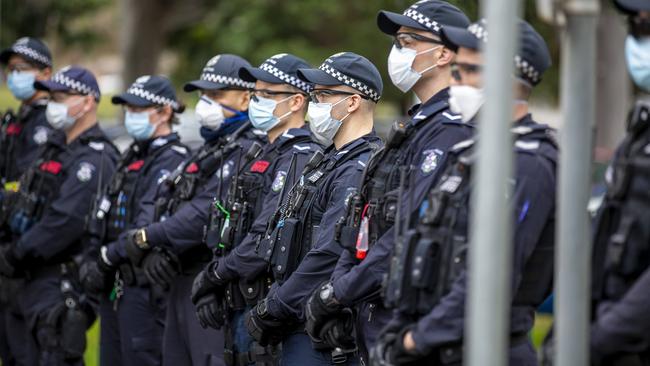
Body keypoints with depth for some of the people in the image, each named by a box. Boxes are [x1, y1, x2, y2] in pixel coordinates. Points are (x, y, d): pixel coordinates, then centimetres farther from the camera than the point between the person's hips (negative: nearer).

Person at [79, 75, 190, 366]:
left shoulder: (173, 159, -12)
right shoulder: (133, 156, 16)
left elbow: (152, 220, -24)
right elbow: (101, 214, 14)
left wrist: (109, 255, -22)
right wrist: (92, 261, 3)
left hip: (145, 286, -9)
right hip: (115, 284, 9)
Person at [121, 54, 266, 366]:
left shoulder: (247, 152, -13)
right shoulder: (209, 150, 20)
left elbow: (206, 214, -22)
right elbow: (167, 206, 15)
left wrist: (145, 238, -16)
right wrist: (151, 252, -4)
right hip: (183, 282, 10)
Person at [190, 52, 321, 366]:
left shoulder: (301, 158, -14)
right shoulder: (265, 157, 18)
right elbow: (227, 232, 17)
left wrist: (215, 275, -12)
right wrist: (208, 287, 4)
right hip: (240, 306, 10)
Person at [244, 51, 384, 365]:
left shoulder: (360, 171, -17)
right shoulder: (330, 163, 17)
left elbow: (330, 256, -24)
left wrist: (271, 312, -16)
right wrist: (273, 306, 12)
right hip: (303, 328, 10)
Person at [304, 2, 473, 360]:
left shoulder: (451, 133, -15)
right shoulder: (416, 126, 18)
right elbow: (359, 229, 19)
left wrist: (338, 294, -17)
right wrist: (335, 290, 8)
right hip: (377, 319, 10)